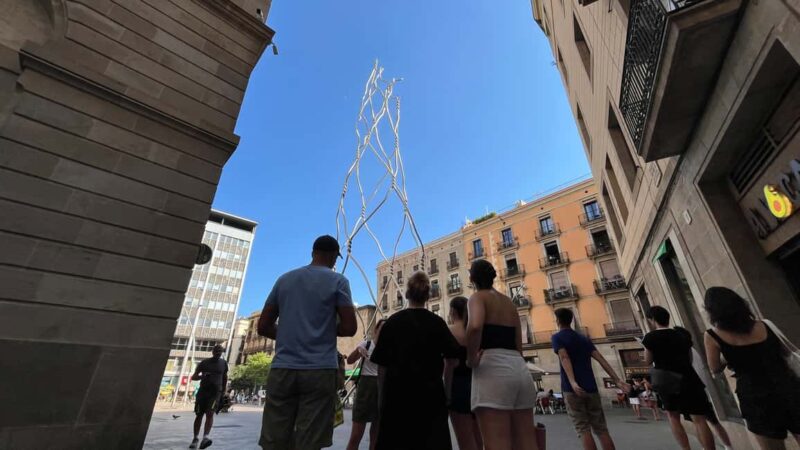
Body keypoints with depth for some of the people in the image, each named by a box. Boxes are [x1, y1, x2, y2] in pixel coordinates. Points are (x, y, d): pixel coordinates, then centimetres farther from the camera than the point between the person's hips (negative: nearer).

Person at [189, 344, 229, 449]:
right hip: (203, 391, 1)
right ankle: (195, 439, 22)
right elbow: (193, 377, 5)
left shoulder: (223, 363, 7)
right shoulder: (204, 362, 3)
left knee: (210, 413, -16)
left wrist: (223, 391, 14)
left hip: (215, 392, -1)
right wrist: (202, 376, -16)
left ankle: (205, 437, -22)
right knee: (199, 415, 6)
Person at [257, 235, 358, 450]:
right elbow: (349, 327, -6)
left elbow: (263, 326, 13)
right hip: (320, 370, -3)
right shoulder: (337, 280, 0)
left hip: (282, 369, 4)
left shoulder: (284, 279, 13)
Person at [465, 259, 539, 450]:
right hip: (519, 368, 8)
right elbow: (518, 344, 19)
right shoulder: (509, 302, 20)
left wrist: (471, 360, -11)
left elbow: (475, 326, -24)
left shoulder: (478, 297, -1)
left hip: (492, 368, -8)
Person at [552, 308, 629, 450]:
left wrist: (573, 382, -27)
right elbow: (601, 359, 5)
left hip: (572, 389, -5)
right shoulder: (584, 338, 16)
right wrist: (617, 380, 1)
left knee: (583, 429, -1)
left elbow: (564, 358, -17)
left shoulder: (557, 337, 0)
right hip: (591, 388, 5)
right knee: (601, 429, 9)